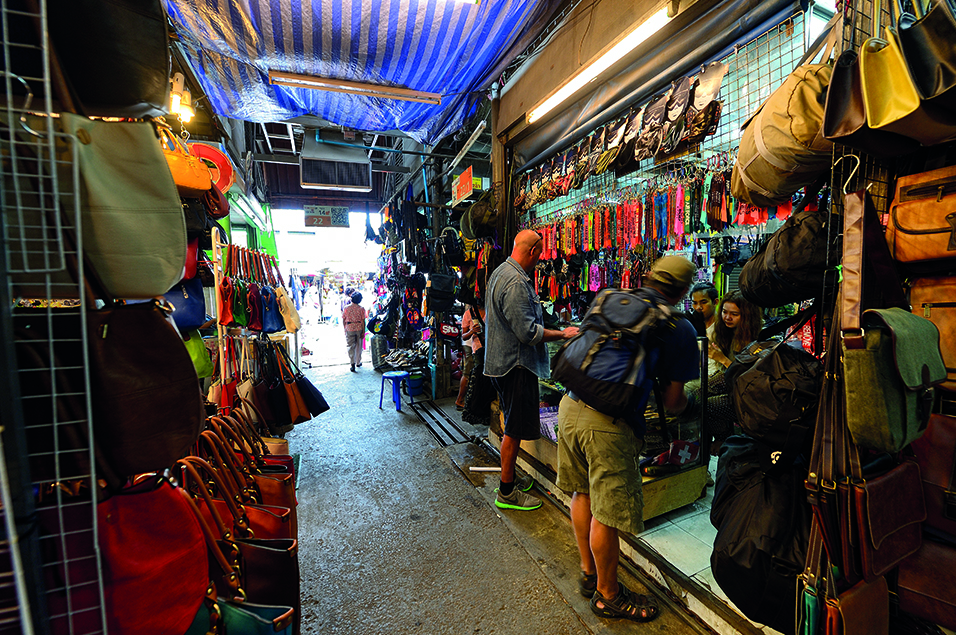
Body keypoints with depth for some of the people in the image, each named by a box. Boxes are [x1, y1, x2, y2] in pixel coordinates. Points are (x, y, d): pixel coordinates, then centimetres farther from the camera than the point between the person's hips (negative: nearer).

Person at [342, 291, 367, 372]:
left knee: (351, 347, 3)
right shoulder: (361, 309, -7)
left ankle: (352, 363, -8)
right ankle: (358, 362, 26)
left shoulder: (346, 308, -3)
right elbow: (363, 321, -8)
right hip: (359, 329, 0)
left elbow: (343, 320, 1)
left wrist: (345, 329, 14)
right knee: (359, 346, 15)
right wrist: (363, 332, -3)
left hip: (349, 329, 0)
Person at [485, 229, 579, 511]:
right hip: (515, 363, -11)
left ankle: (510, 477, 34)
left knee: (513, 426, 20)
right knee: (515, 429, 1)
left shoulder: (501, 272, 12)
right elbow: (528, 332, -24)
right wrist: (563, 334, -14)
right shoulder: (516, 282, -22)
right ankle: (506, 493, 14)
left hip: (504, 359, 11)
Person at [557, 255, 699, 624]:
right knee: (607, 512, 11)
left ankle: (588, 574, 43)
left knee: (583, 493, 22)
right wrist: (685, 403, 26)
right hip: (609, 423, -6)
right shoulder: (680, 330, -1)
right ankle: (607, 595, 34)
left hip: (570, 405, 7)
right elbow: (672, 403, 2)